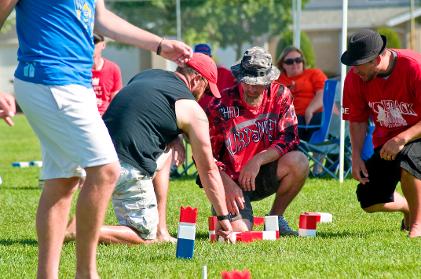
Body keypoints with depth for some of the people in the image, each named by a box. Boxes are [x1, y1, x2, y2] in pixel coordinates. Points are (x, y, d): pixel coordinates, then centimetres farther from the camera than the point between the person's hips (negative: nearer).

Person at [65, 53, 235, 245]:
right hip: (127, 169, -8)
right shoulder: (192, 109, 4)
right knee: (146, 238, 6)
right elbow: (208, 170, 8)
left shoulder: (144, 76, 21)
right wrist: (223, 217, 15)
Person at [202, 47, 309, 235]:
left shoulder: (280, 96, -4)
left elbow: (289, 139, -10)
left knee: (298, 162, -26)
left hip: (263, 176, 3)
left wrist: (258, 160, -24)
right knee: (239, 231, -26)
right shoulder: (221, 105, -13)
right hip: (231, 179, -3)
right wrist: (227, 184, -23)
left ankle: (275, 218, -3)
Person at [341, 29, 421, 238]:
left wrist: (402, 139, -33)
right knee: (369, 201, -9)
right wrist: (356, 157, -8)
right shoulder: (355, 77, -9)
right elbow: (357, 120, 3)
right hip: (385, 141, 5)